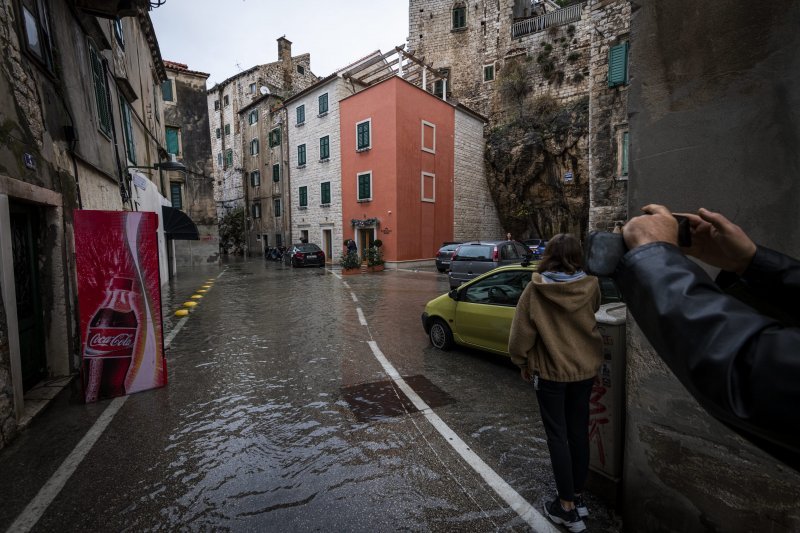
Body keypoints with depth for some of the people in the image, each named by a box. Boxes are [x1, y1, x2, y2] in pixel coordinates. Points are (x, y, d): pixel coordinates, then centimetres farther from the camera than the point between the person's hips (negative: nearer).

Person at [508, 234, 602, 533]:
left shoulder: (536, 288, -17)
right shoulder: (590, 286, -7)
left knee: (557, 436, 10)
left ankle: (568, 508, 21)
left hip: (550, 370, -4)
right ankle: (577, 498, 34)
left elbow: (521, 331, -12)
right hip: (585, 367, 4)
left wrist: (523, 362, 3)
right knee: (579, 432, 18)